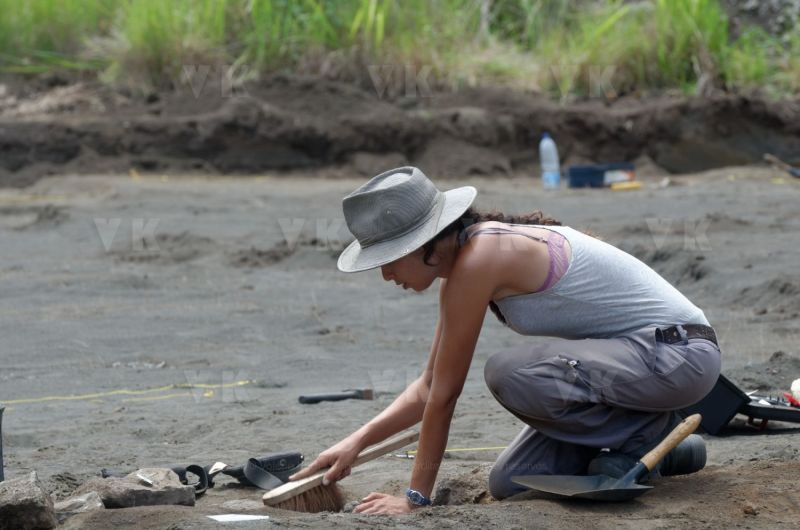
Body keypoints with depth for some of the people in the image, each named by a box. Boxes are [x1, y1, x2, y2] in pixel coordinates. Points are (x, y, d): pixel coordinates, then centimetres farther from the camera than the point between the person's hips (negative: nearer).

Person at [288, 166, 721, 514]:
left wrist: (417, 496, -9)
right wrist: (356, 443, 3)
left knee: (510, 374, -28)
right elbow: (430, 387, 14)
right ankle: (657, 450, 15)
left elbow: (445, 392, -16)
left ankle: (645, 433, -7)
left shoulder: (478, 261, -22)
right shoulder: (464, 263, 7)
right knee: (509, 483, 3)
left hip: (679, 353, -9)